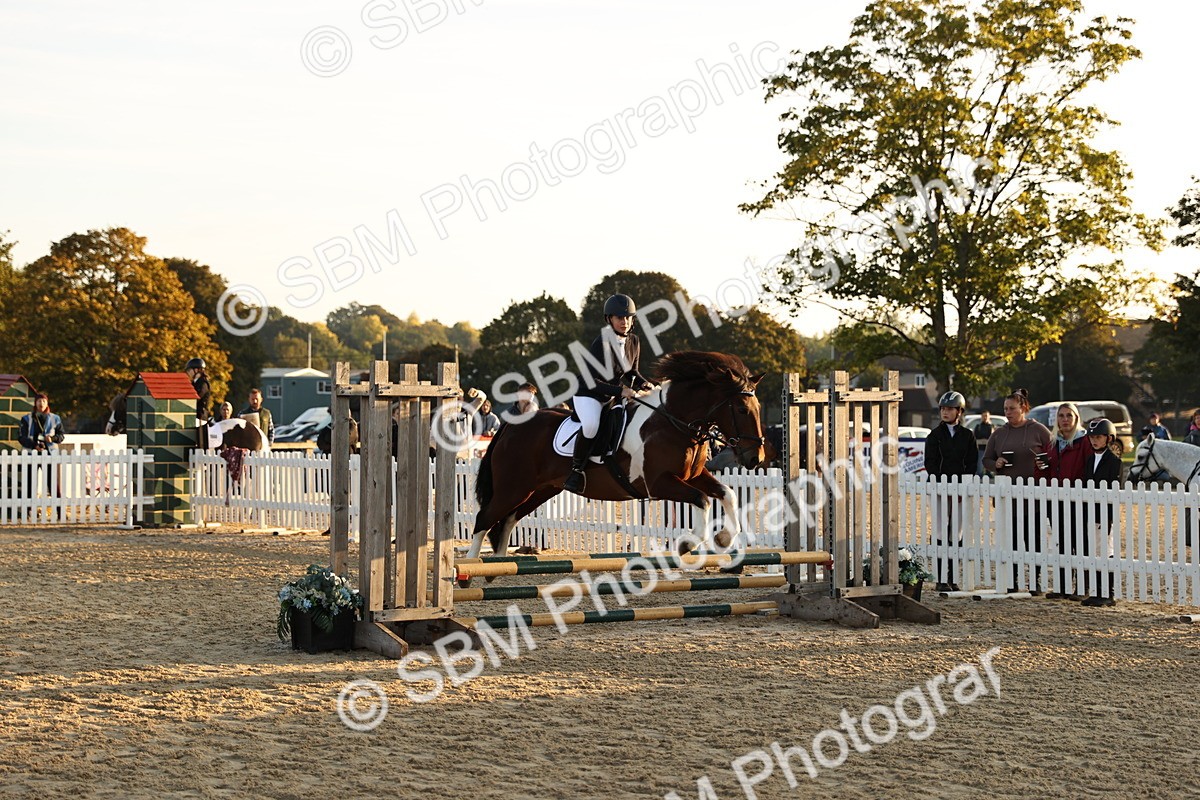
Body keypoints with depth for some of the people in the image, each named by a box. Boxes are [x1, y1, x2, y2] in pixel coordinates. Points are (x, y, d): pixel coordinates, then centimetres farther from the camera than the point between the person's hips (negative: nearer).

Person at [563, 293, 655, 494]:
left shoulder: (634, 342, -1)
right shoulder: (600, 345, -23)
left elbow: (632, 373, 13)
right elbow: (590, 382, -25)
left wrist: (644, 384, -8)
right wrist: (620, 391, -33)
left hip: (614, 396, 8)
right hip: (588, 395, -8)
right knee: (591, 425, -36)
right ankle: (576, 469, -19)